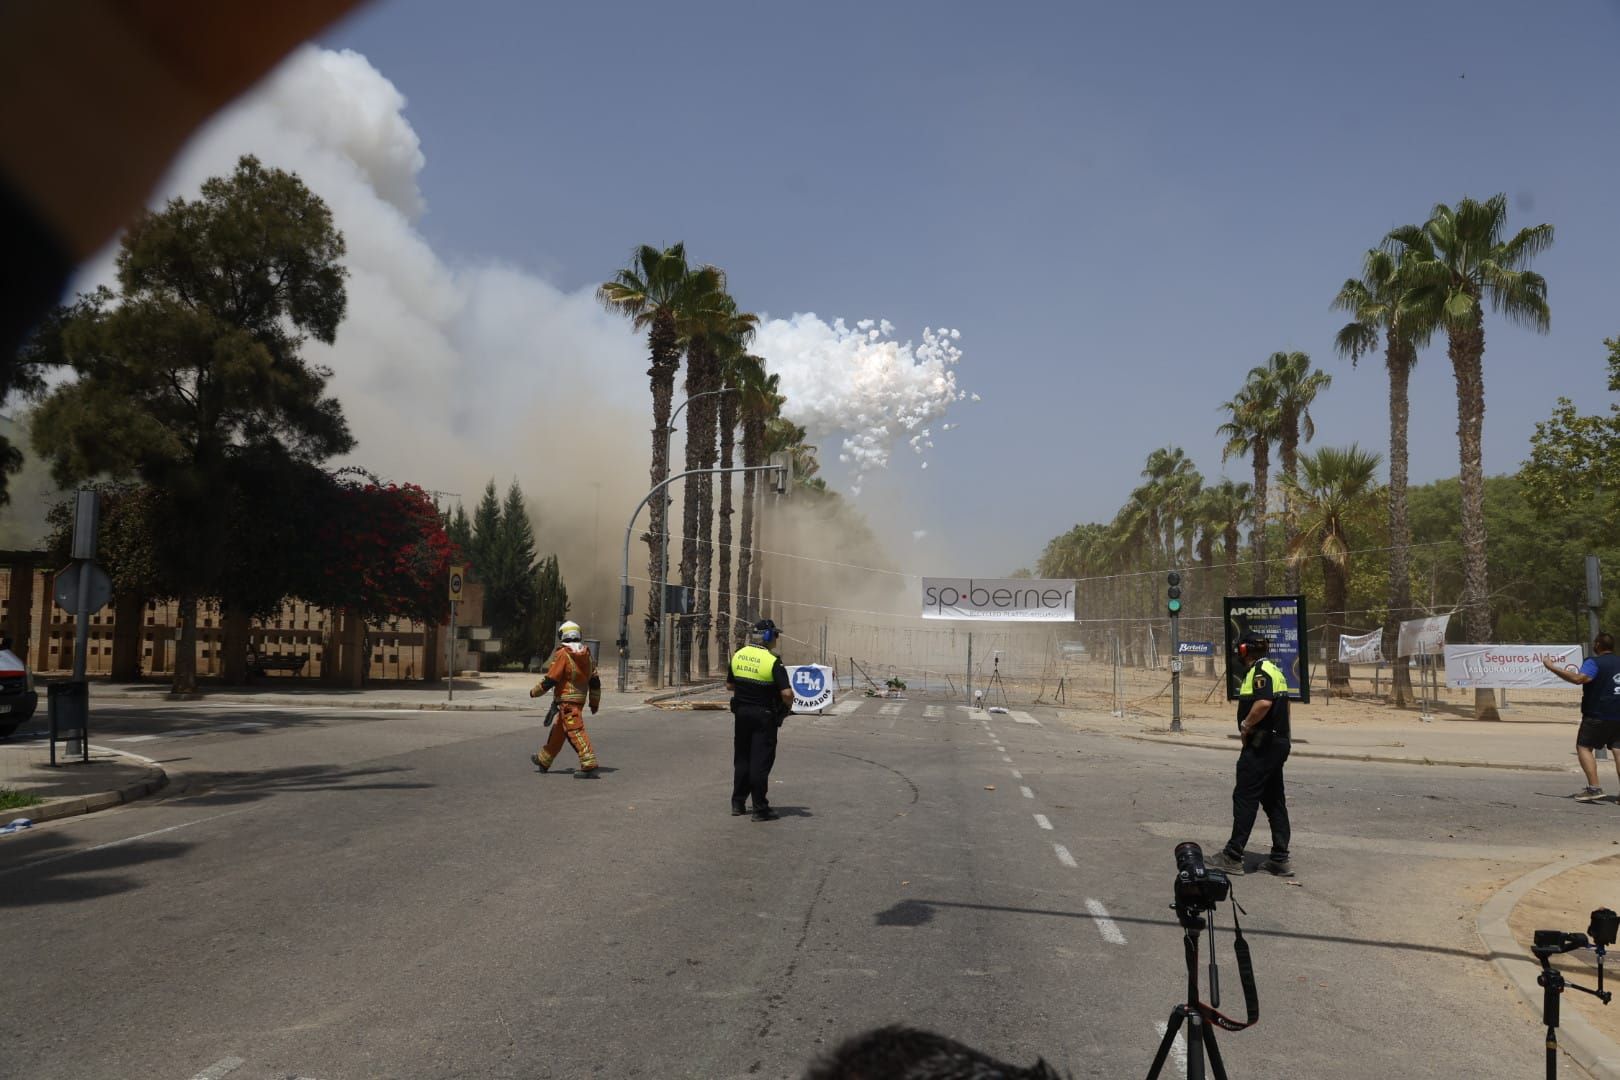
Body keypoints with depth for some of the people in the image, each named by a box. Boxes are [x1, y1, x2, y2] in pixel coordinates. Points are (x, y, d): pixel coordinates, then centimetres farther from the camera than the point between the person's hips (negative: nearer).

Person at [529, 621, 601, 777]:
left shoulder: (562, 654, -14)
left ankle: (589, 765, -22)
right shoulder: (587, 654, 6)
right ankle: (544, 761, 35)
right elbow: (595, 680, 9)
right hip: (580, 699, 8)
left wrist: (535, 691, 3)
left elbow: (550, 680, -14)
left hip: (566, 700, -8)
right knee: (558, 731, 20)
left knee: (576, 731, -13)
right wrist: (595, 702, 19)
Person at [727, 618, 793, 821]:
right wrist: (788, 706, -3)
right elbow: (787, 693, -22)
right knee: (761, 762, 0)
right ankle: (760, 809, 3)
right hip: (764, 716, -5)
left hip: (741, 713, 5)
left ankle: (737, 804, 22)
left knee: (741, 758, 16)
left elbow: (729, 685, 10)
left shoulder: (737, 656, 2)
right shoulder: (773, 662, -17)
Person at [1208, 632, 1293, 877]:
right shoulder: (1274, 670, 17)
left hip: (1261, 746, -10)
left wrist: (1245, 724, -17)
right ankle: (1280, 859, 14)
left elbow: (1264, 702, -31)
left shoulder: (1259, 671, -14)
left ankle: (1233, 857, -2)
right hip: (1278, 742, 10)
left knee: (1245, 799, -5)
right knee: (1274, 800, 12)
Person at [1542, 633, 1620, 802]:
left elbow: (1579, 678, -30)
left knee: (1584, 747, 1)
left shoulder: (1594, 662, -13)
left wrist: (1552, 668, -28)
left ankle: (1594, 788, -10)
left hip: (1597, 715, -7)